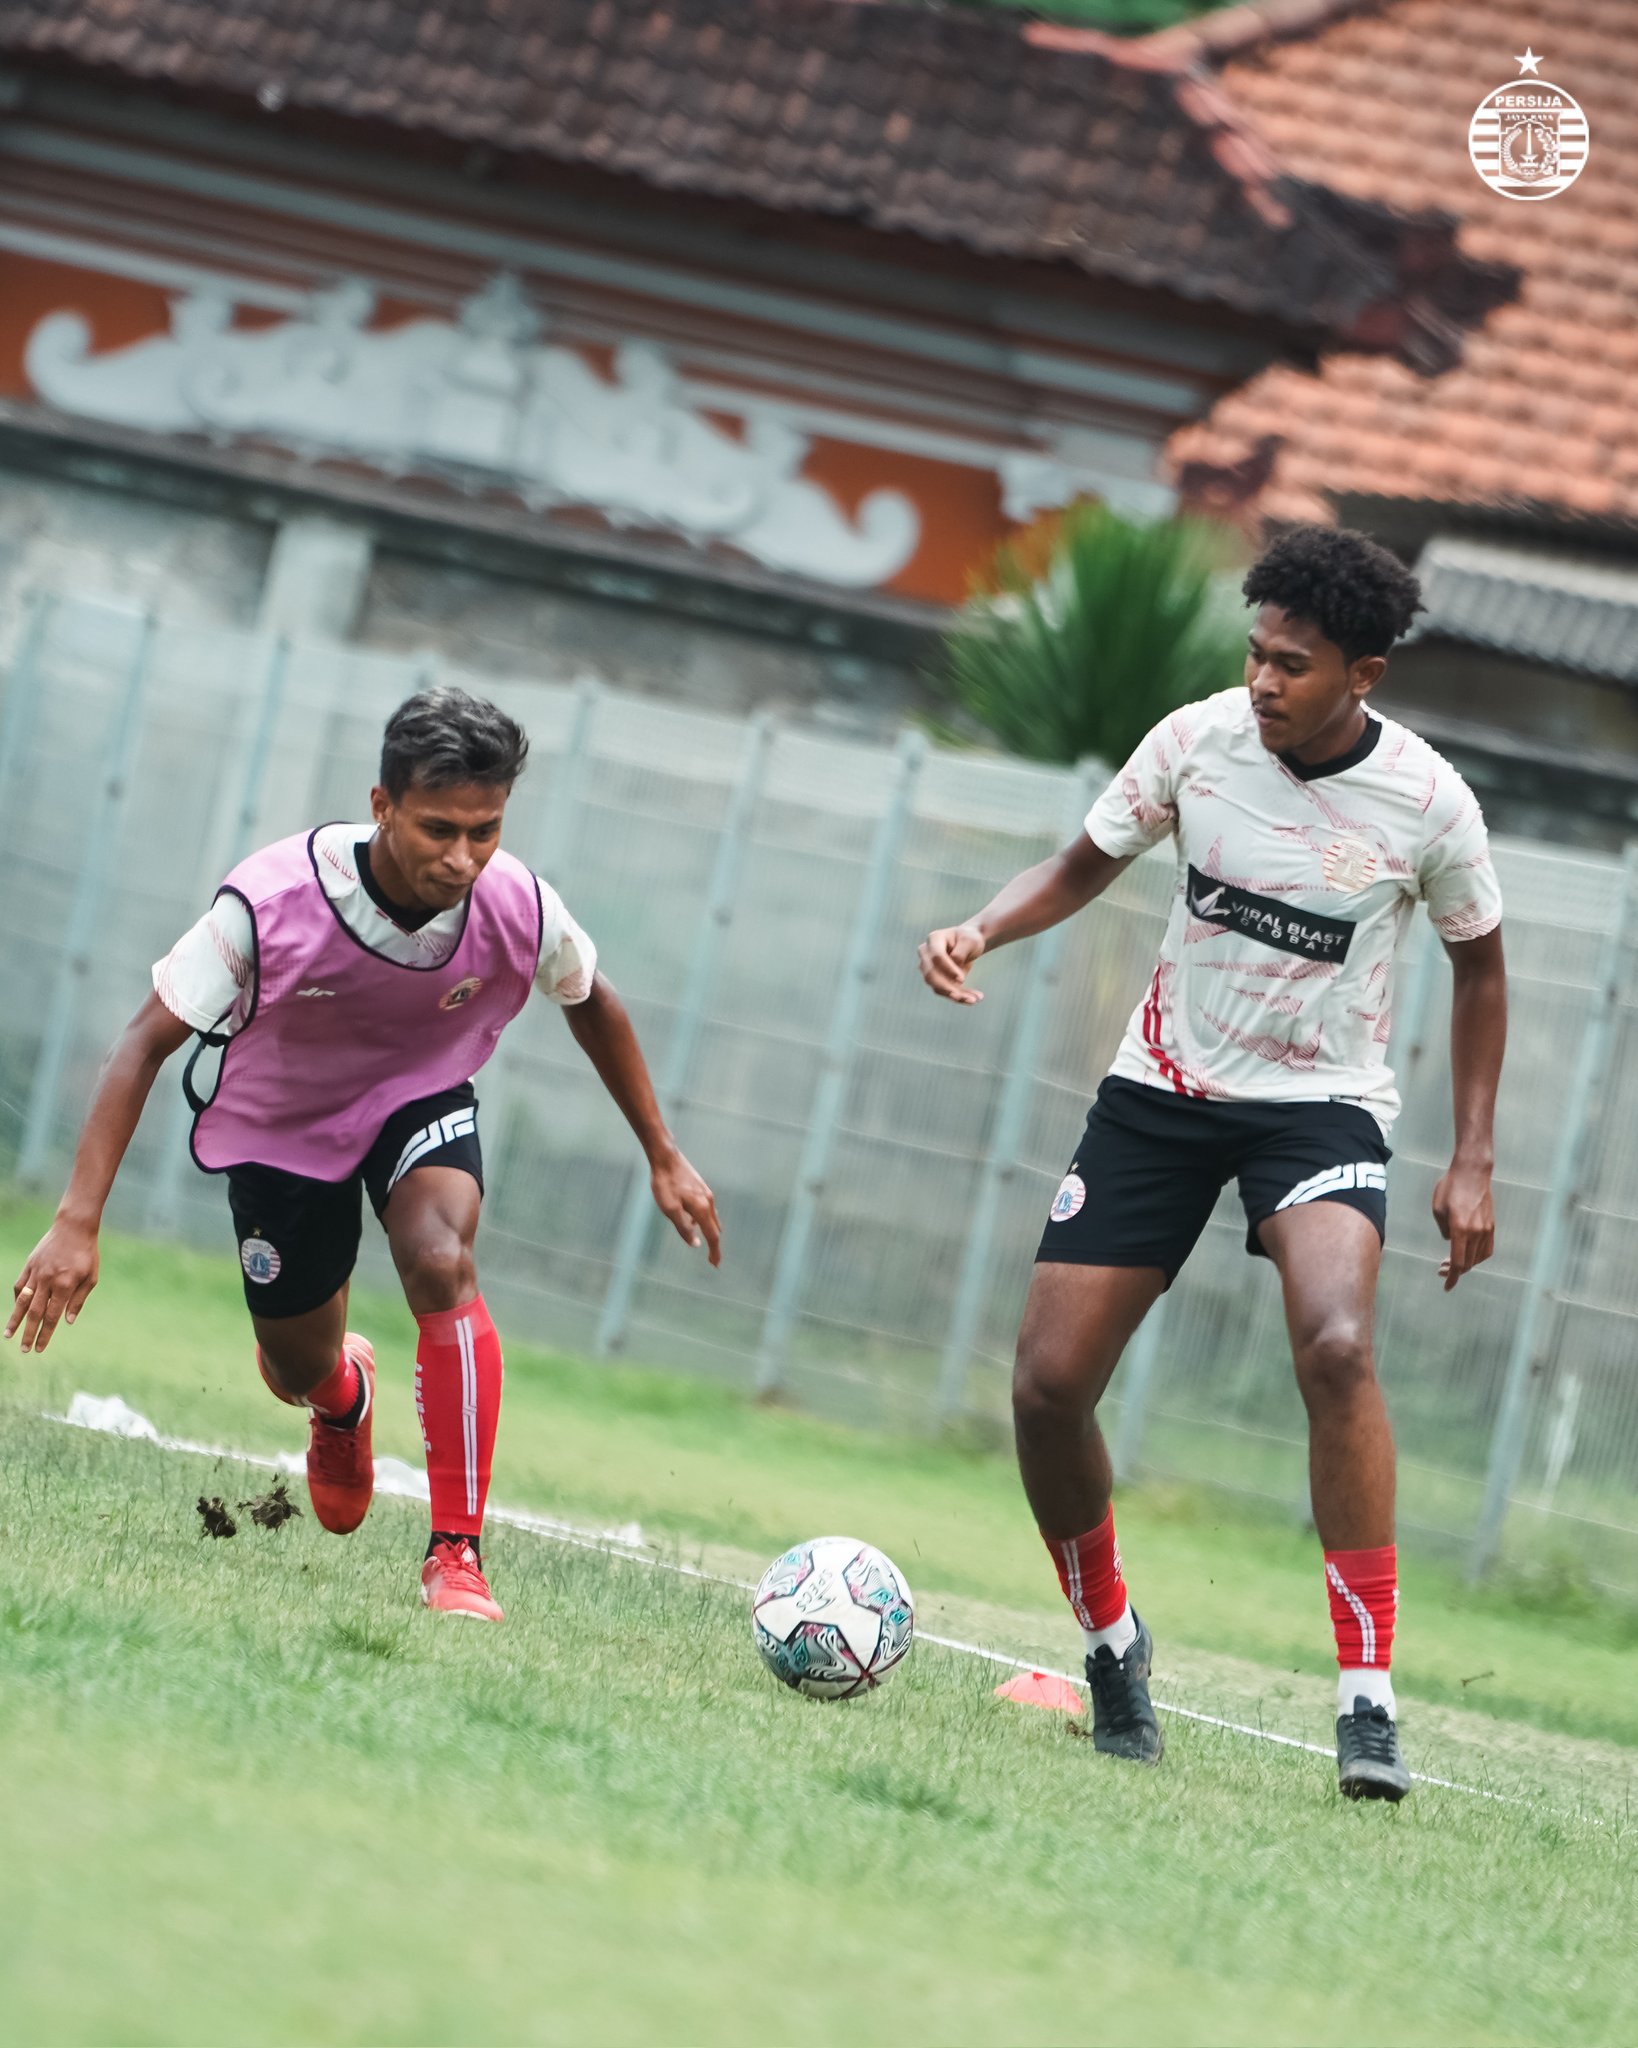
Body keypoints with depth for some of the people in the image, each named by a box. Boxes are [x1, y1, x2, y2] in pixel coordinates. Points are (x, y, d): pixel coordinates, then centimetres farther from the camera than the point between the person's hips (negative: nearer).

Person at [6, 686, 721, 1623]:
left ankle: (458, 1551, -23)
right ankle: (346, 1392, 55)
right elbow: (147, 1044, -29)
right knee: (297, 1375, 13)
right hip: (279, 1126, 0)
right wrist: (78, 1222, -36)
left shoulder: (520, 909, -28)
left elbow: (593, 1006, -3)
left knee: (440, 1262, -31)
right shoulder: (270, 903, -36)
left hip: (423, 1100, 0)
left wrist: (665, 1156, 3)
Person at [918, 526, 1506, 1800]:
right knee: (1049, 1385, -4)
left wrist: (1473, 1162, 1)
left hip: (1323, 1101, -3)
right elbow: (1085, 868, 7)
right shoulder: (1198, 739, -9)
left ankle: (1368, 1696, -26)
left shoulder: (1427, 802, -12)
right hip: (1166, 1085, 3)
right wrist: (983, 930, -14)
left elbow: (1479, 967, 5)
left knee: (1337, 1346, -31)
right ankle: (1112, 1643, 23)